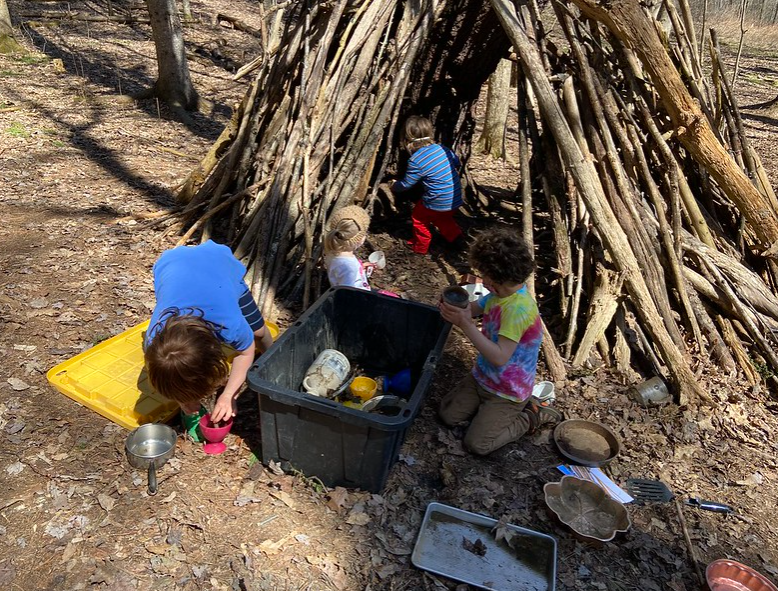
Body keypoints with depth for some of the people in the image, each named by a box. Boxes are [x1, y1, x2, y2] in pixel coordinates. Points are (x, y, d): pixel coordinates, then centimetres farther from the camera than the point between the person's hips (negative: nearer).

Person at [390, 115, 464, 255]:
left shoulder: (416, 161, -19)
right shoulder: (441, 148, 0)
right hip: (455, 199, 6)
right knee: (442, 218, 33)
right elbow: (456, 162, 17)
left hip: (438, 203, -6)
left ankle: (420, 247, 31)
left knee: (418, 217, 19)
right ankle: (455, 237, 39)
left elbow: (405, 185, -8)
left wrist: (394, 186, 14)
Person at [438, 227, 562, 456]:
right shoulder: (499, 292, -5)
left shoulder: (518, 308, -31)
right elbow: (473, 309, 8)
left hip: (508, 392, -8)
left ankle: (532, 416, 11)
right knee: (447, 415, 6)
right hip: (483, 377, 8)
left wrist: (465, 324, -37)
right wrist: (454, 307, -16)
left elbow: (500, 357, -34)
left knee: (477, 445, -5)